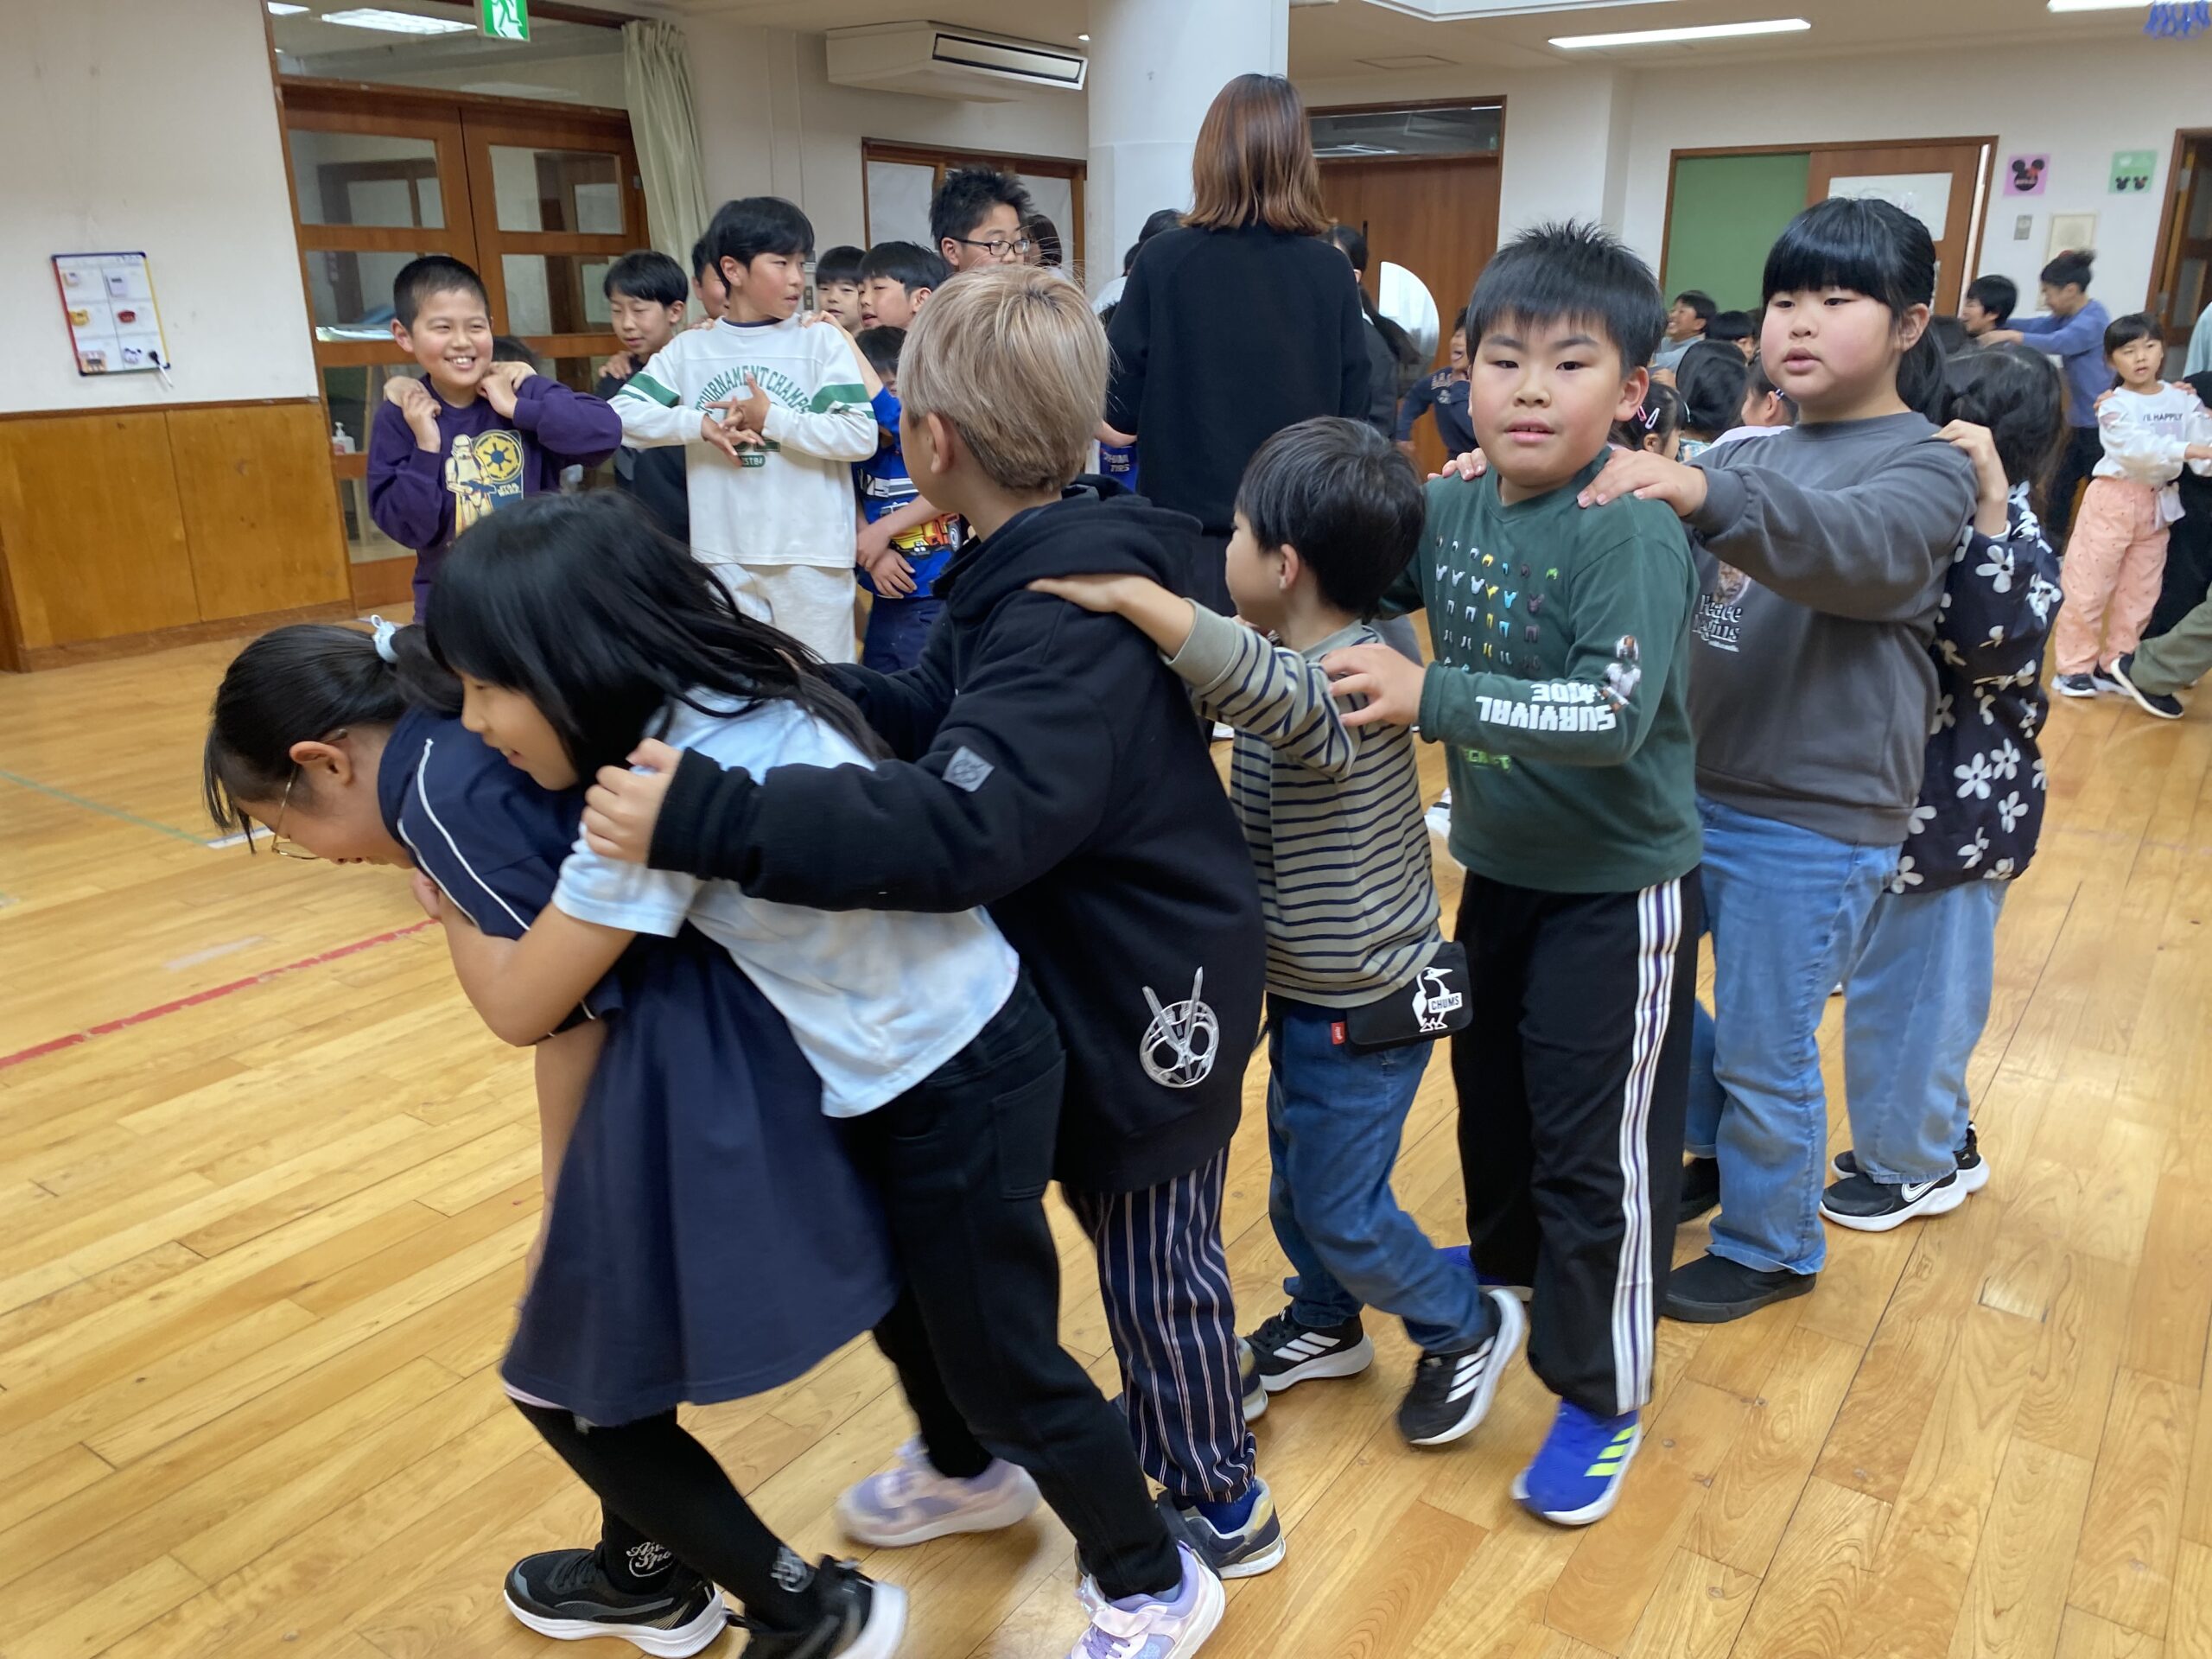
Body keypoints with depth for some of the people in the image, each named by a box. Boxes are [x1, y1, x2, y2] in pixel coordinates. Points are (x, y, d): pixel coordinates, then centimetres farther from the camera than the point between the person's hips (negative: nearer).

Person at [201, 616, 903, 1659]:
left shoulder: (441, 791, -12)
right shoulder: (491, 740, 15)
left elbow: (573, 1005, -13)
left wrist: (562, 1202, -1)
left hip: (682, 1086, -9)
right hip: (720, 1058, 10)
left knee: (567, 1388, 10)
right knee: (602, 1351, 26)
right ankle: (645, 1575, 48)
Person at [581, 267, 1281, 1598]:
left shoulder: (1075, 616, -31)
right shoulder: (1027, 575, 1)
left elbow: (969, 821, -43)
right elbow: (933, 718, 7)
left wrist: (712, 821, -47)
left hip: (1144, 999, -9)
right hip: (1057, 973, 9)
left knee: (1154, 1260, 11)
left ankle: (1220, 1510, 37)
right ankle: (962, 1461, 45)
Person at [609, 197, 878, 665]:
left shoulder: (823, 342, -1)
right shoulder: (689, 349, 6)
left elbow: (861, 437, -10)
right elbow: (621, 414, -1)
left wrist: (771, 419, -13)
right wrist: (701, 425, -13)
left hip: (810, 553, -2)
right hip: (724, 556, 3)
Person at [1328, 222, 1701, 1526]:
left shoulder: (1632, 533, -24)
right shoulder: (1454, 507, -2)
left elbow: (1615, 714, -35)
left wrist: (1431, 699, -39)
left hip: (1619, 889, -7)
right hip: (1500, 868, 7)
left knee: (1599, 1148, 5)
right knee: (1492, 1092, 25)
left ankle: (1605, 1395, 26)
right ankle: (1506, 1266, 52)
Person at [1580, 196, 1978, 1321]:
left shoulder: (1929, 466, -9)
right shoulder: (1742, 457, 8)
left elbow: (1862, 549, -30)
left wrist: (1707, 495, -47)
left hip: (1814, 819, -6)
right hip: (1691, 788, 6)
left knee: (1764, 1051, 7)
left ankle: (1773, 1246, 31)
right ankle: (1715, 1152, 47)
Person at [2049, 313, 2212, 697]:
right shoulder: (2115, 405, -11)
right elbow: (2137, 447, -26)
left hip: (2158, 504, 5)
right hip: (2114, 499, -5)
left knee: (2139, 592, 11)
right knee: (2089, 586, -3)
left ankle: (2114, 665, 22)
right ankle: (2074, 666, 7)